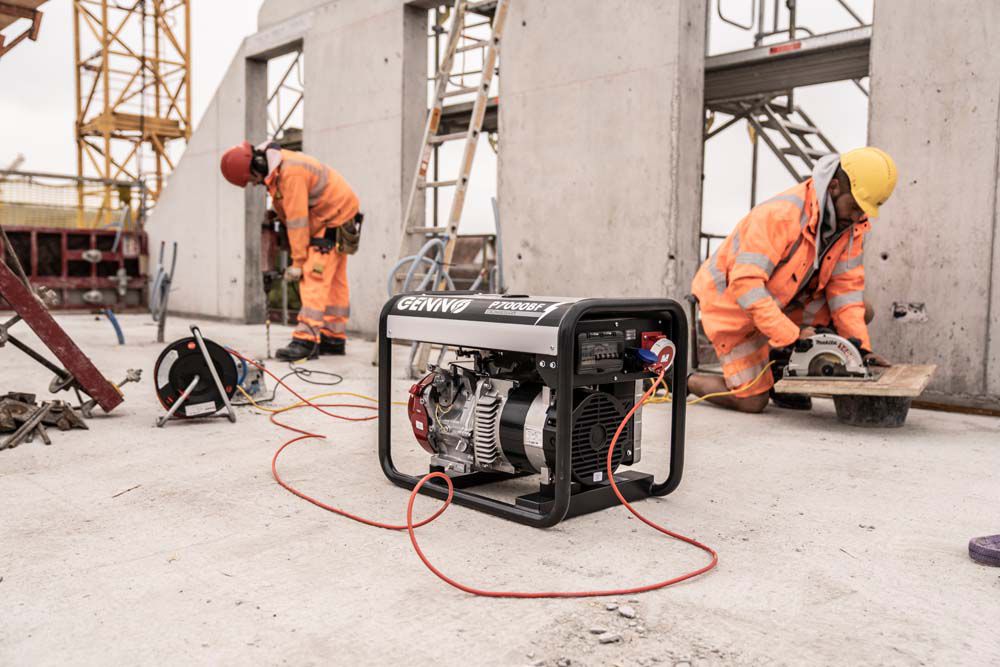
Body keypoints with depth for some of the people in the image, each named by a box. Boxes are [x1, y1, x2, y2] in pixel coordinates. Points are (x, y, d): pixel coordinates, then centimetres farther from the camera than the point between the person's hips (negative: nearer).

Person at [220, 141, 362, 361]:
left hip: (334, 219, -10)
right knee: (333, 281, 11)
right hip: (328, 218, 10)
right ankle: (334, 339, 16)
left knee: (315, 279, -16)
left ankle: (306, 340, -21)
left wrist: (298, 262, -23)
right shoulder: (273, 169, 4)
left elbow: (297, 219, -26)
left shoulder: (290, 172, -27)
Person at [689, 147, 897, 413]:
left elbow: (845, 287, -6)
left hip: (783, 300, 8)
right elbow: (745, 284, -36)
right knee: (753, 401, -11)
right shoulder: (780, 215, -32)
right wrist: (791, 335, -38)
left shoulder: (852, 224, -7)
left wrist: (861, 347, -15)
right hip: (731, 302, -7)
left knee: (862, 313, -4)